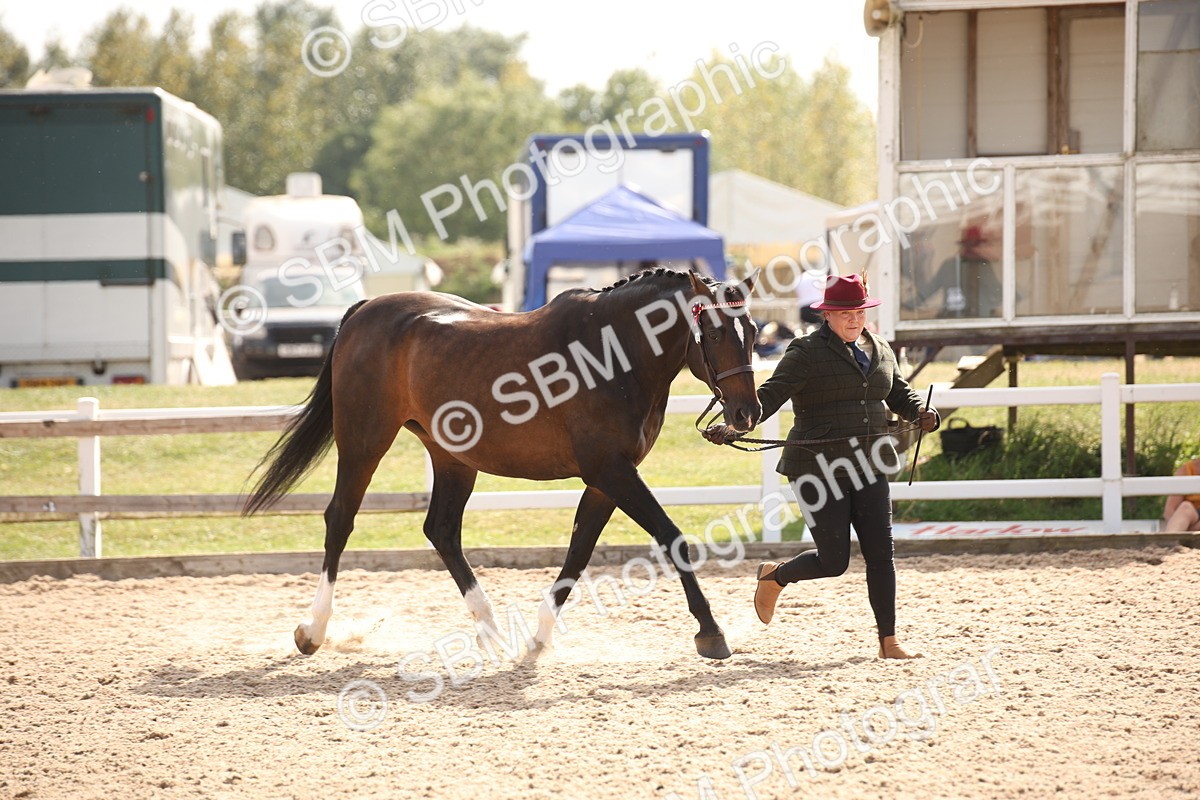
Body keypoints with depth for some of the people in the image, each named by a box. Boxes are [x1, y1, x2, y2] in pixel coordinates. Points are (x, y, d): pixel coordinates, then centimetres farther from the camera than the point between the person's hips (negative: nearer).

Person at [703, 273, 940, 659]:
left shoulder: (880, 351, 13)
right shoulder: (807, 352, -7)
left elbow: (900, 393, 21)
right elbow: (770, 396, -15)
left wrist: (922, 413, -3)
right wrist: (733, 428, -29)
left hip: (868, 468, 5)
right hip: (819, 469, -5)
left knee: (880, 555, -1)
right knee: (834, 561, -3)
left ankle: (888, 641, 5)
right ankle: (774, 576, 28)